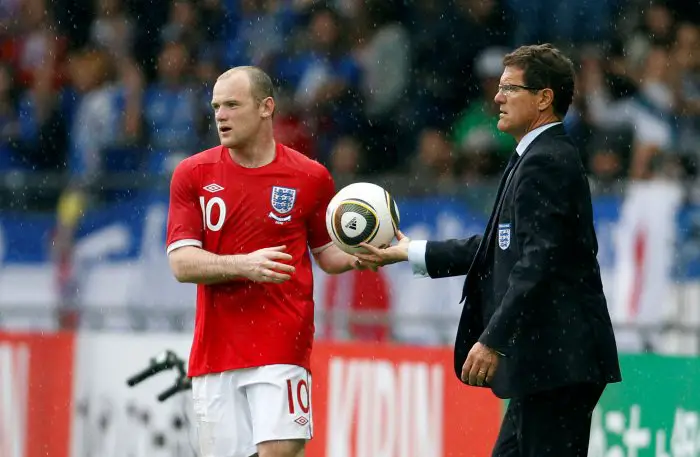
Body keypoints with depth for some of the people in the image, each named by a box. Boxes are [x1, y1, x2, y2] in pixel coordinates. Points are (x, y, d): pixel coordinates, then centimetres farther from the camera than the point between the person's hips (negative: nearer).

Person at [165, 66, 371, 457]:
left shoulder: (310, 177, 2)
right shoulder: (193, 174, 3)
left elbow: (327, 252, 15)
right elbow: (181, 262, -4)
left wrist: (357, 257, -8)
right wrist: (244, 265, -20)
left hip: (282, 348, -2)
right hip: (215, 349, 2)